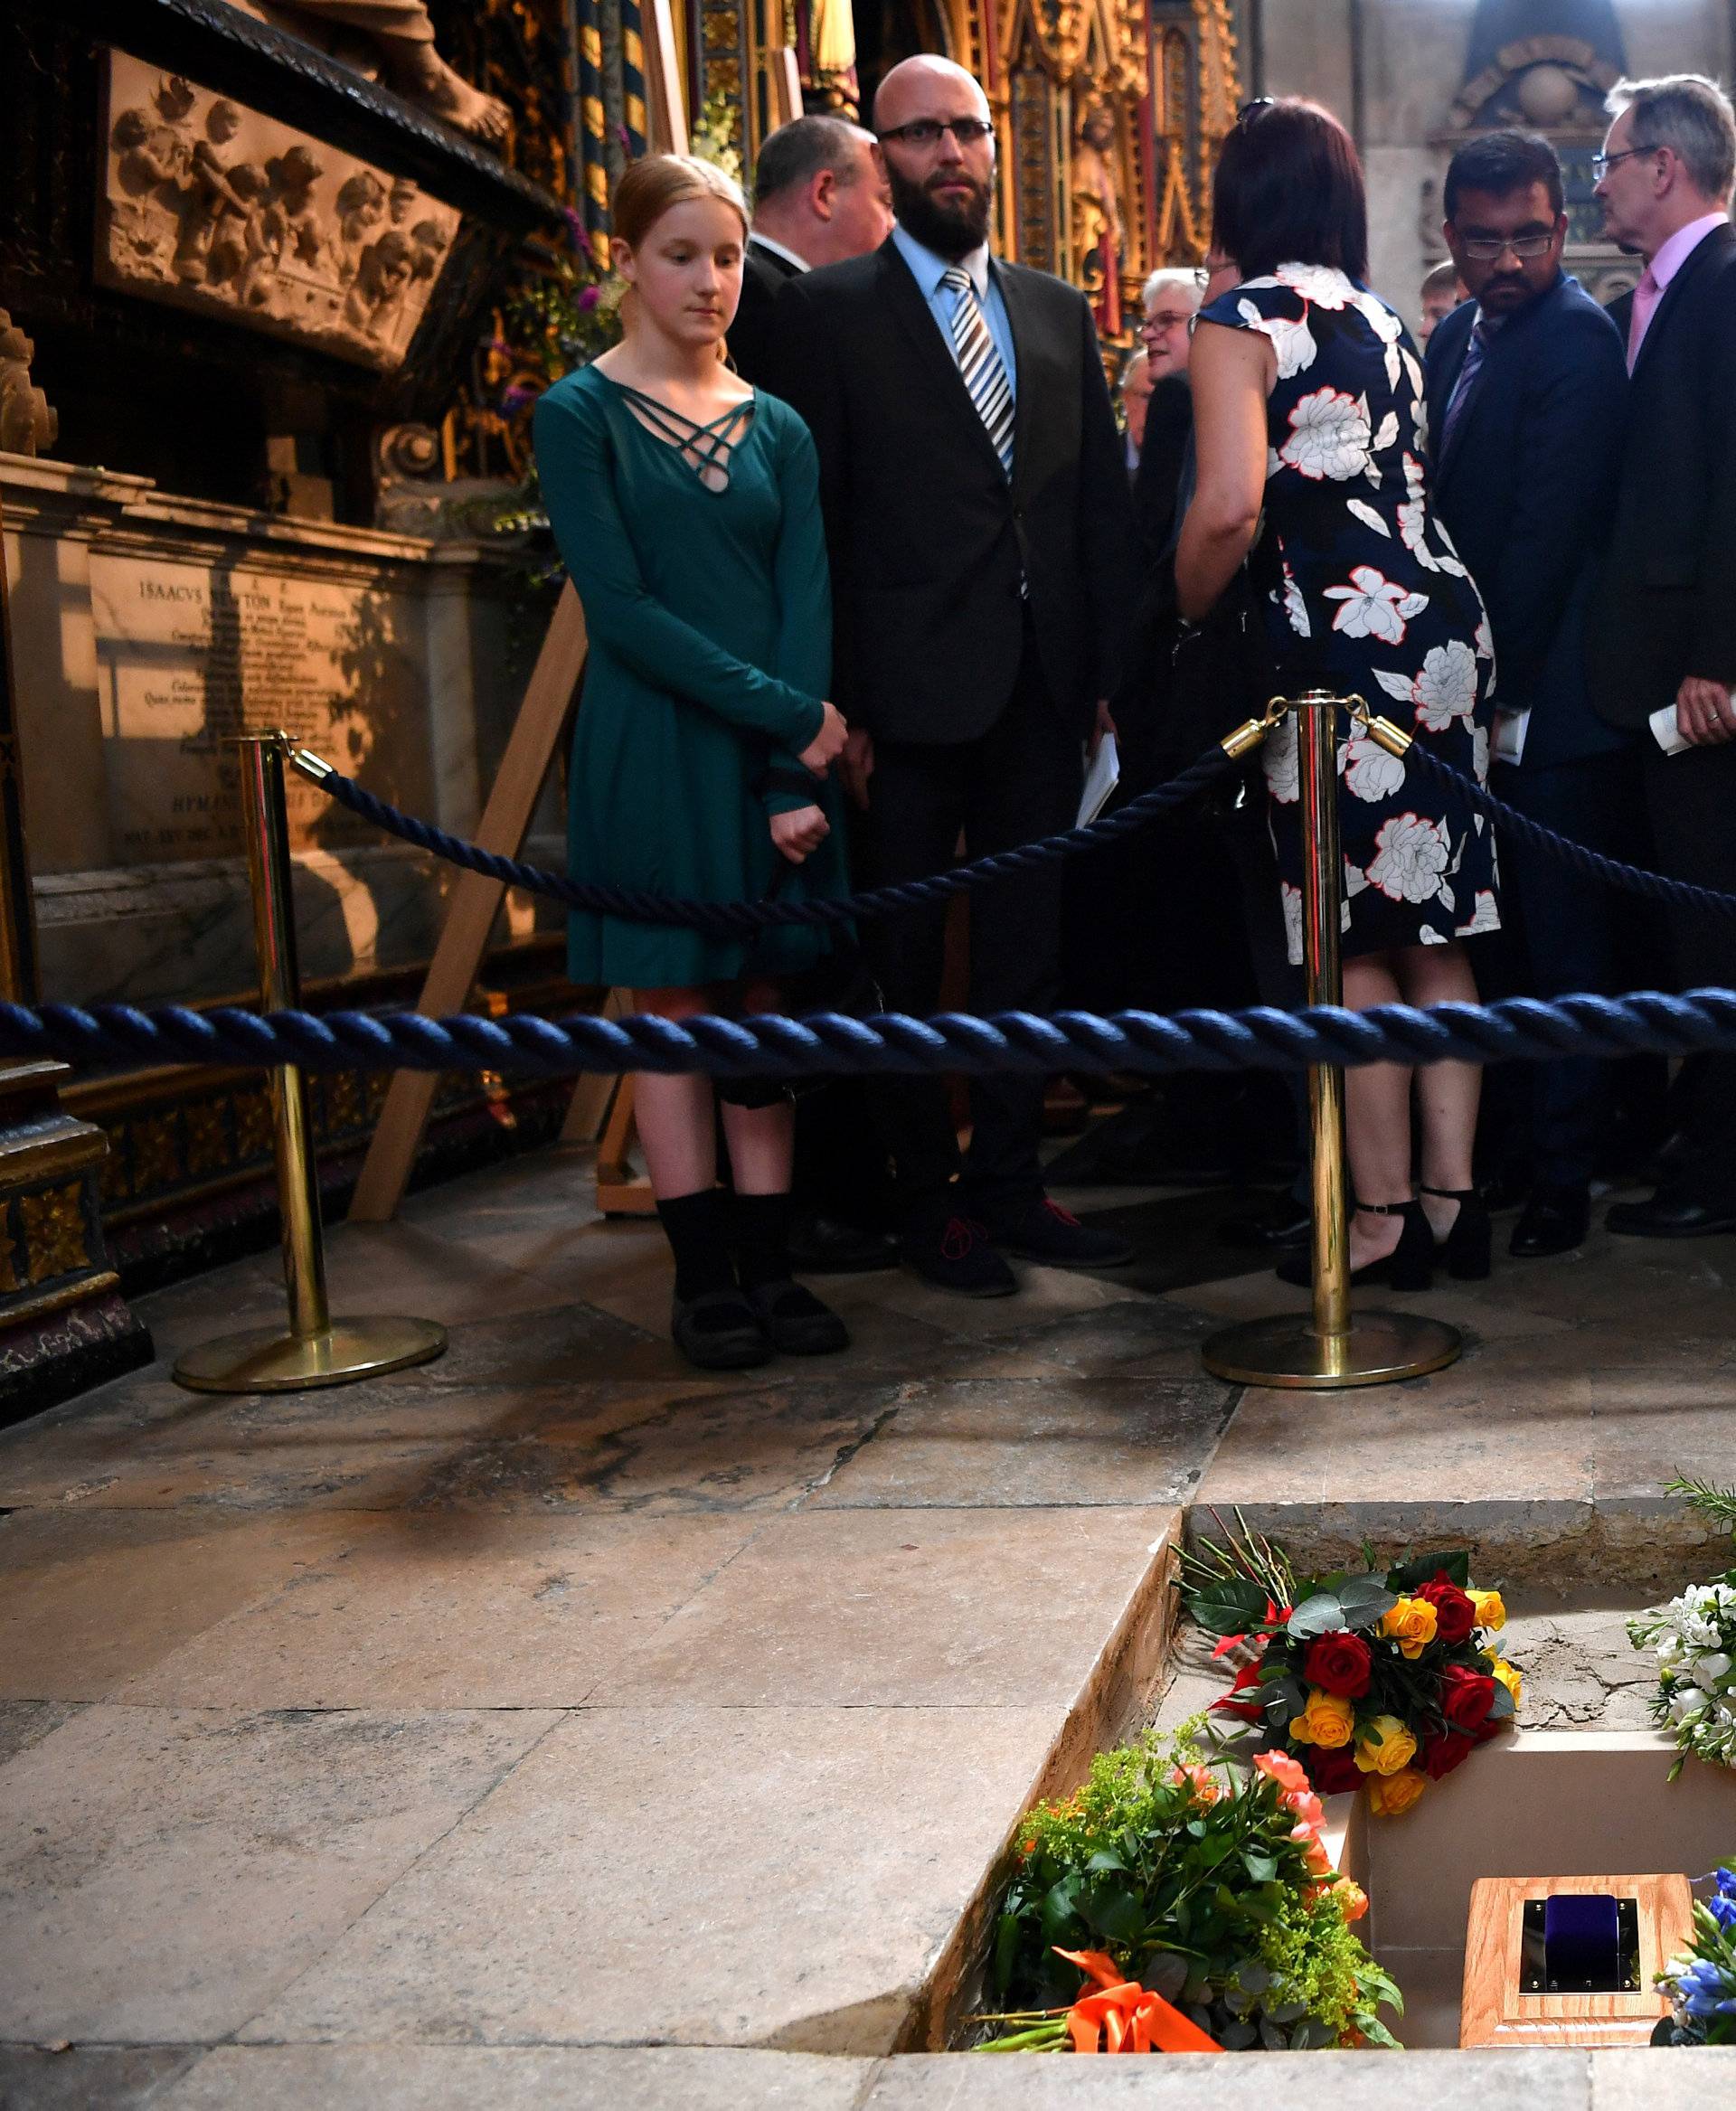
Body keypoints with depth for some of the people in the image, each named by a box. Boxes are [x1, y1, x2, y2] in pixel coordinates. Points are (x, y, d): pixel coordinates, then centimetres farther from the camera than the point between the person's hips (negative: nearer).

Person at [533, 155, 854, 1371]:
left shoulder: (777, 428, 11)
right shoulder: (581, 416, 0)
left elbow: (805, 601, 2)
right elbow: (620, 604, -10)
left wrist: (795, 780, -11)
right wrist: (787, 711, -15)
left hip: (780, 751, 4)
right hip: (653, 747, -3)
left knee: (764, 1000, 5)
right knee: (672, 1003, 0)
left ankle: (769, 1266, 9)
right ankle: (704, 1274, 6)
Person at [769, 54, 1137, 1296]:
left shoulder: (1059, 311, 14)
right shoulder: (829, 310, 0)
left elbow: (1103, 503, 13)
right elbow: (816, 517, -5)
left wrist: (1108, 669, 4)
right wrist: (836, 706, -11)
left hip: (1042, 687, 4)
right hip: (910, 693, -4)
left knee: (1029, 949, 10)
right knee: (910, 961, 5)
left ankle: (1009, 1180, 21)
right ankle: (928, 1200, 16)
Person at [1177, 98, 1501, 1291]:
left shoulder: (1244, 322, -5)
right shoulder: (1384, 320, 18)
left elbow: (1230, 506, -17)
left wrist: (1186, 616, -1)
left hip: (1343, 647, -7)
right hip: (1445, 629, 7)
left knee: (1355, 945, -1)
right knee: (1435, 934, 9)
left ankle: (1383, 1216, 4)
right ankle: (1453, 1196, 13)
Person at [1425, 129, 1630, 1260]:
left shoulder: (1577, 340, -13)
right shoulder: (1457, 338, 15)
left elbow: (1545, 533, -17)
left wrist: (1498, 689, -16)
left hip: (1551, 699, -8)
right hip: (1481, 689, 8)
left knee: (1562, 947, -2)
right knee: (1510, 943, 15)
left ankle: (1561, 1178, 6)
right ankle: (1517, 1151, 26)